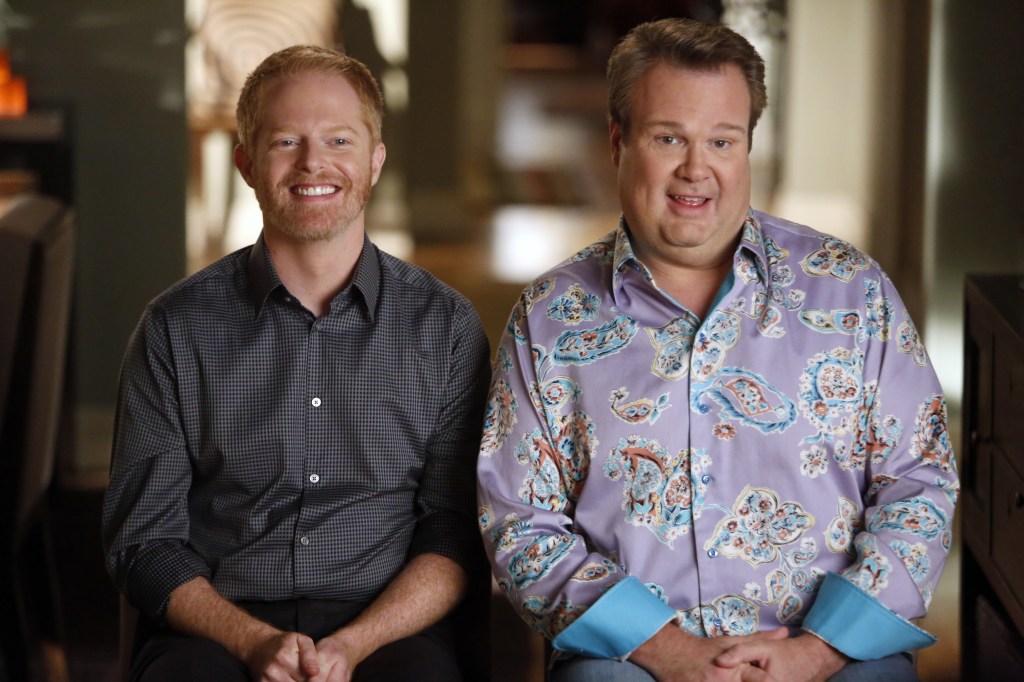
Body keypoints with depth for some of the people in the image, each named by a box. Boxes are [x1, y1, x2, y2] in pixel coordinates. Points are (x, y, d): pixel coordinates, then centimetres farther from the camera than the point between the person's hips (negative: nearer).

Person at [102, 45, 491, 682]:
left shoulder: (445, 324, 9)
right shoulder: (177, 327, 8)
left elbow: (456, 534, 6)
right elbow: (144, 540, 6)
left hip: (387, 630, 0)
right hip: (220, 628, 0)